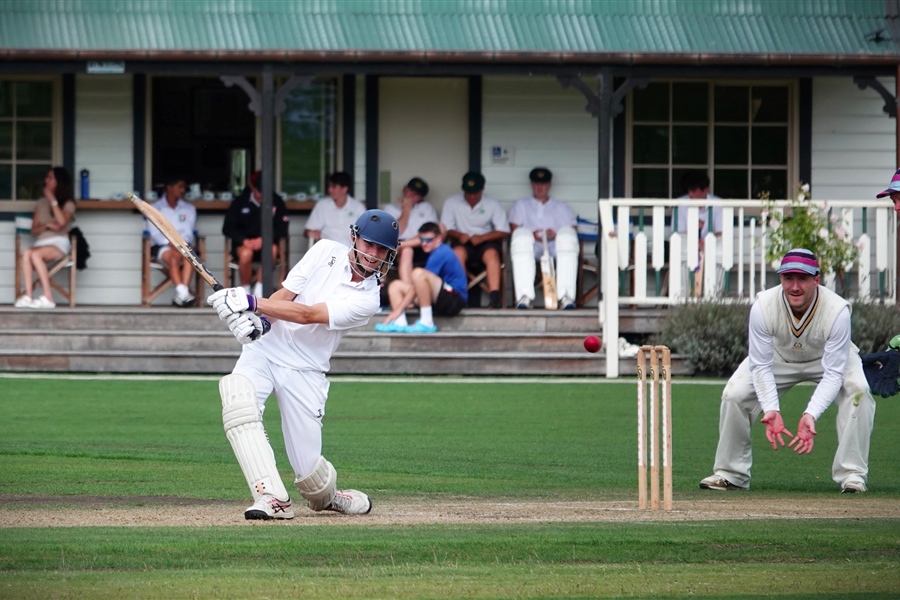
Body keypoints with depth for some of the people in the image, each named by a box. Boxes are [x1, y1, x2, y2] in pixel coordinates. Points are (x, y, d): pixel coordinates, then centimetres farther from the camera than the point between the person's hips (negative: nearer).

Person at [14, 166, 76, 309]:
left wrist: (53, 200, -11)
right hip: (41, 242, 4)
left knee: (35, 254, -37)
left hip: (59, 243, -4)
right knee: (26, 253, -34)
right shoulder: (41, 202, 17)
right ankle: (28, 296, -42)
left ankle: (48, 298, -38)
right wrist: (47, 225, -8)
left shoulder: (68, 203, 4)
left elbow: (62, 222, -17)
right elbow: (34, 230, 12)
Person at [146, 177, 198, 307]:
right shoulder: (156, 208, 10)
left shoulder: (189, 208, 18)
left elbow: (188, 232, 6)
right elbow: (155, 233, -3)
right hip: (161, 246, -2)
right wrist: (171, 244, -19)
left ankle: (182, 294, -47)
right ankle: (183, 293, -50)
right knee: (174, 257, -36)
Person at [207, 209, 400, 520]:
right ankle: (273, 498, -31)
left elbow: (308, 314, -19)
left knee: (308, 468, -6)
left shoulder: (367, 300, -8)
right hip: (264, 351, 1)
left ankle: (328, 496, 33)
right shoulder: (326, 252, 2)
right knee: (237, 399, -32)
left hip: (305, 372, -1)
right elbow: (284, 295, -2)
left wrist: (250, 302, -26)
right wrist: (255, 318, -23)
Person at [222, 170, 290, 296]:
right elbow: (227, 228, -1)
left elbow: (282, 229, -4)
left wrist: (264, 239, -21)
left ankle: (259, 290, -22)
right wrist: (244, 240, -19)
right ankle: (245, 292, -17)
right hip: (244, 244, -1)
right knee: (246, 253, -36)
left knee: (272, 249, -35)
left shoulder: (276, 202, -2)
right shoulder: (240, 202, -1)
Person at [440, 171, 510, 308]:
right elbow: (445, 229, 2)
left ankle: (495, 298, -44)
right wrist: (459, 235, -21)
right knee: (458, 252, -36)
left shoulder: (492, 204, 3)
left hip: (486, 242, 0)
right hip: (463, 243, 0)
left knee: (492, 253, -35)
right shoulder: (452, 203, 4)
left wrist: (482, 238, -18)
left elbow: (504, 231, -2)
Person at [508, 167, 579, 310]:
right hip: (530, 248, 0)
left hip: (555, 247, 0)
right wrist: (532, 235, -10)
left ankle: (566, 295, -43)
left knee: (567, 233, -34)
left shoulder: (561, 207, 29)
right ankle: (525, 296, -46)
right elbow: (514, 229, 11)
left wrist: (555, 235, -10)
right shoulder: (521, 205, 29)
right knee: (521, 234, -36)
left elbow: (572, 231, 12)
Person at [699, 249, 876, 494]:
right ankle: (731, 473, 1)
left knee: (857, 390, -30)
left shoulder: (837, 310, -37)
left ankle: (852, 474, -22)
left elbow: (833, 374, -33)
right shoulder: (763, 307, -33)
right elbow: (761, 366, -24)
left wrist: (811, 415, -46)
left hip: (827, 357, -1)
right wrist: (771, 410, -38)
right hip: (778, 357, 2)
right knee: (734, 394, -16)